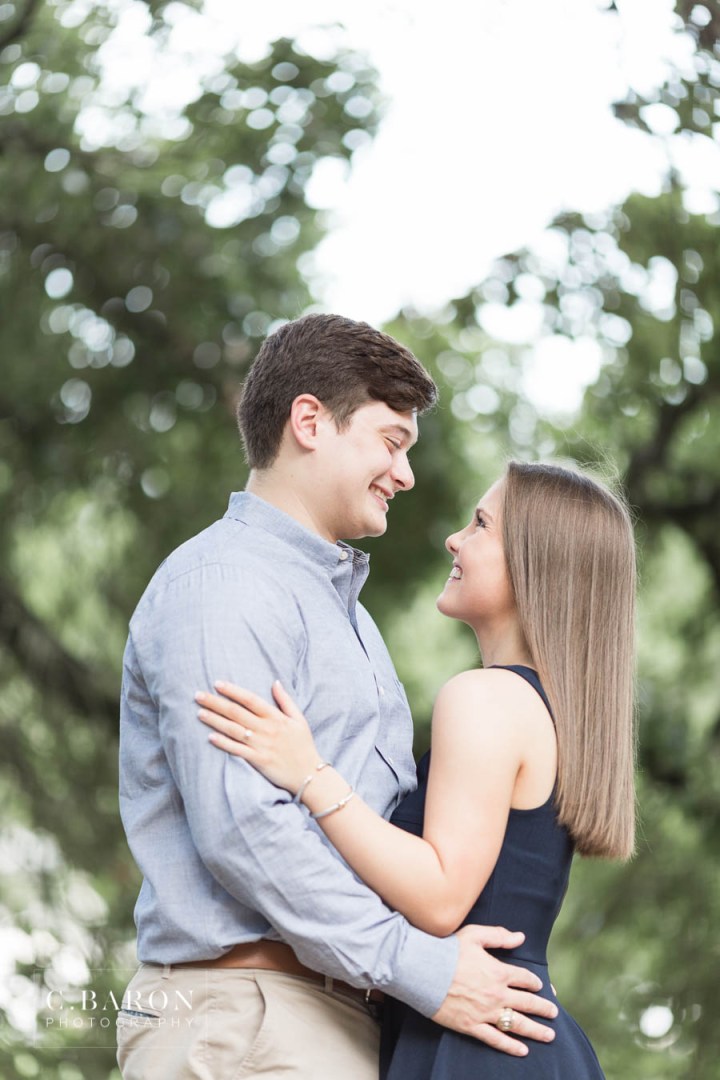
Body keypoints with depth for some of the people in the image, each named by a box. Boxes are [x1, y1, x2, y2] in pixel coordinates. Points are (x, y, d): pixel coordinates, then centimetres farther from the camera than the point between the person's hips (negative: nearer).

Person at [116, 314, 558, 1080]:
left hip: (341, 1011, 9)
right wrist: (421, 967, -19)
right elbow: (240, 825, -19)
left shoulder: (339, 600, 25)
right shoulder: (220, 585, -8)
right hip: (247, 1014, -9)